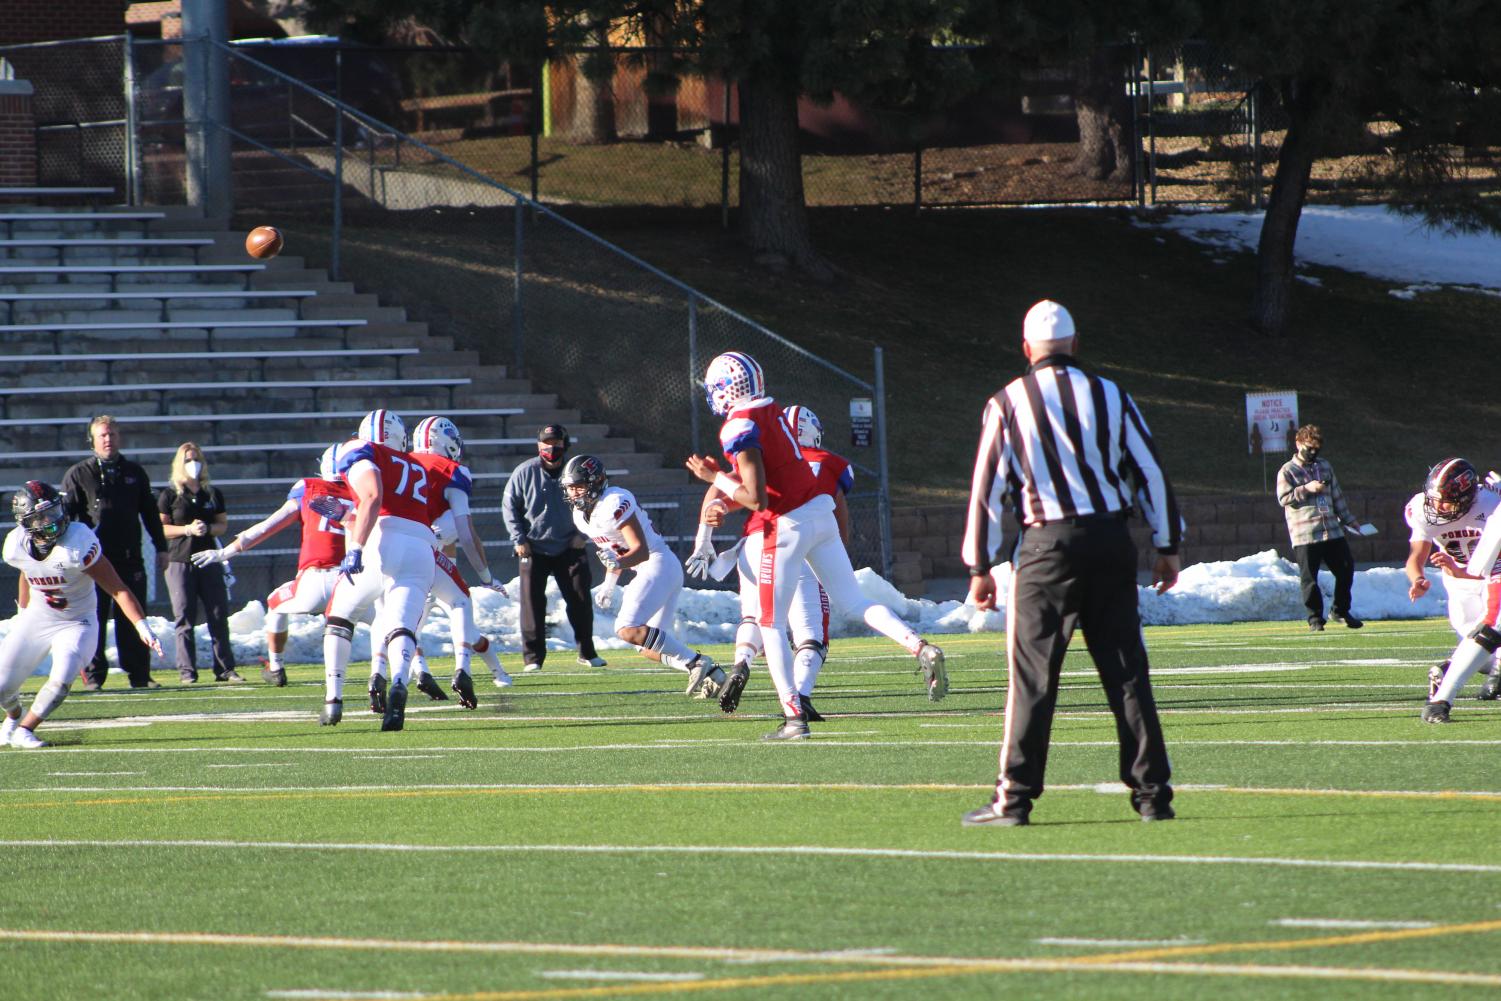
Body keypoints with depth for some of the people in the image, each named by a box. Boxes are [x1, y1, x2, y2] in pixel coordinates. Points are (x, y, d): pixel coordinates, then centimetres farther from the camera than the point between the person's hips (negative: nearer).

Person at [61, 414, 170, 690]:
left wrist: (161, 547, 15)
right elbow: (65, 516, 1)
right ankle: (94, 675, 2)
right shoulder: (78, 475, 4)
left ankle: (139, 675, 6)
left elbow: (150, 512, 19)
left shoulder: (134, 474, 14)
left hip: (130, 559, 2)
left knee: (132, 620, 3)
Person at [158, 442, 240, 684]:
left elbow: (223, 524, 13)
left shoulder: (213, 494, 13)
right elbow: (161, 528, -1)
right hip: (180, 561, -3)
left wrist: (208, 528, -8)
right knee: (184, 618, -4)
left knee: (219, 616, 0)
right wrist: (187, 529, -14)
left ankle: (225, 668, 5)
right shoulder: (169, 495, 3)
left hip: (209, 559, 3)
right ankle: (187, 671, -2)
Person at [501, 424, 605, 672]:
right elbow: (509, 506, 0)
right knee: (533, 603, -4)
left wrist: (582, 535, -1)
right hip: (533, 549, -1)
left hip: (569, 548, 1)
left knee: (580, 600, 1)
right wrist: (519, 540, -6)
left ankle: (587, 653, 15)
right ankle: (533, 657, 3)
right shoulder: (524, 473, -7)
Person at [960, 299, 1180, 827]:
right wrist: (1167, 547, 15)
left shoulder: (1008, 404, -1)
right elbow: (1150, 474, 8)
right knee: (1127, 670, 6)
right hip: (1111, 540, 2)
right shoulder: (1109, 396, 6)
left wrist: (980, 567, 4)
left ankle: (1015, 797, -3)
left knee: (1032, 675, -1)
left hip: (1048, 546, -2)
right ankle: (1152, 792, 5)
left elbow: (988, 488, -1)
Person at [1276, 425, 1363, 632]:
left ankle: (1340, 611, 20)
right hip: (1304, 535, -5)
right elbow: (1284, 498, -9)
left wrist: (1348, 520, 21)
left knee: (1345, 569, 5)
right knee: (1310, 577, -4)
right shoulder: (1287, 471, 0)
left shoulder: (1325, 466, 17)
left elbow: (1336, 495, 22)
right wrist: (1306, 489, -19)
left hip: (1332, 530, 5)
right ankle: (1315, 619, 4)